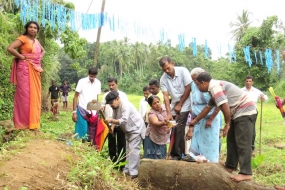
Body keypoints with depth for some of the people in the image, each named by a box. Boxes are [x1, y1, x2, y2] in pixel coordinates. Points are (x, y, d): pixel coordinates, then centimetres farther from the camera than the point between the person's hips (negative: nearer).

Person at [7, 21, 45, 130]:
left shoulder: (36, 41, 18)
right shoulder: (23, 38, -3)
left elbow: (43, 51, 36)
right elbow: (10, 48, -16)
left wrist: (39, 58, 16)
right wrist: (22, 57, -11)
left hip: (35, 70, 7)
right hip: (25, 69, -7)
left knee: (34, 95, 7)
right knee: (24, 94, -7)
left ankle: (32, 122, 14)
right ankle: (22, 123, -2)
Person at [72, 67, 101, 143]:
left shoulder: (98, 83, 3)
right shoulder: (82, 81, -8)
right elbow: (76, 97, -4)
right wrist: (74, 112, -8)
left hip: (93, 111, 3)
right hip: (82, 110, -3)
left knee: (92, 133, 5)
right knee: (82, 132, -3)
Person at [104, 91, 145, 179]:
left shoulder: (125, 106, -27)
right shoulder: (115, 107, 3)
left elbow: (124, 121, -35)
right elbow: (115, 118, 4)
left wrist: (111, 120, -39)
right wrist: (112, 127, -14)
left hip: (136, 129, -10)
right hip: (129, 131, 10)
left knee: (133, 150, -16)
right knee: (128, 150, 13)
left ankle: (133, 173, -16)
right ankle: (127, 170, 21)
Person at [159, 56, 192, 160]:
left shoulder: (183, 71, -14)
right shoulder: (163, 79, -5)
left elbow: (188, 88, -12)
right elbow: (166, 96, -9)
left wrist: (180, 105, -10)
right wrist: (169, 113, -20)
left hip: (185, 104, -4)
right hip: (175, 105, 4)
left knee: (178, 129, -12)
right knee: (174, 130, 6)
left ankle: (176, 154, -5)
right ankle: (176, 154, 17)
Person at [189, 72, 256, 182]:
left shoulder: (214, 87, -15)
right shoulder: (214, 88, 18)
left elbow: (225, 106, -25)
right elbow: (208, 108, 28)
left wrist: (227, 124, -15)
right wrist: (195, 120, 35)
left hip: (245, 110, -11)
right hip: (239, 112, 11)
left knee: (242, 142, -12)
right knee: (232, 140, 15)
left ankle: (246, 173, -12)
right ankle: (230, 165, 24)